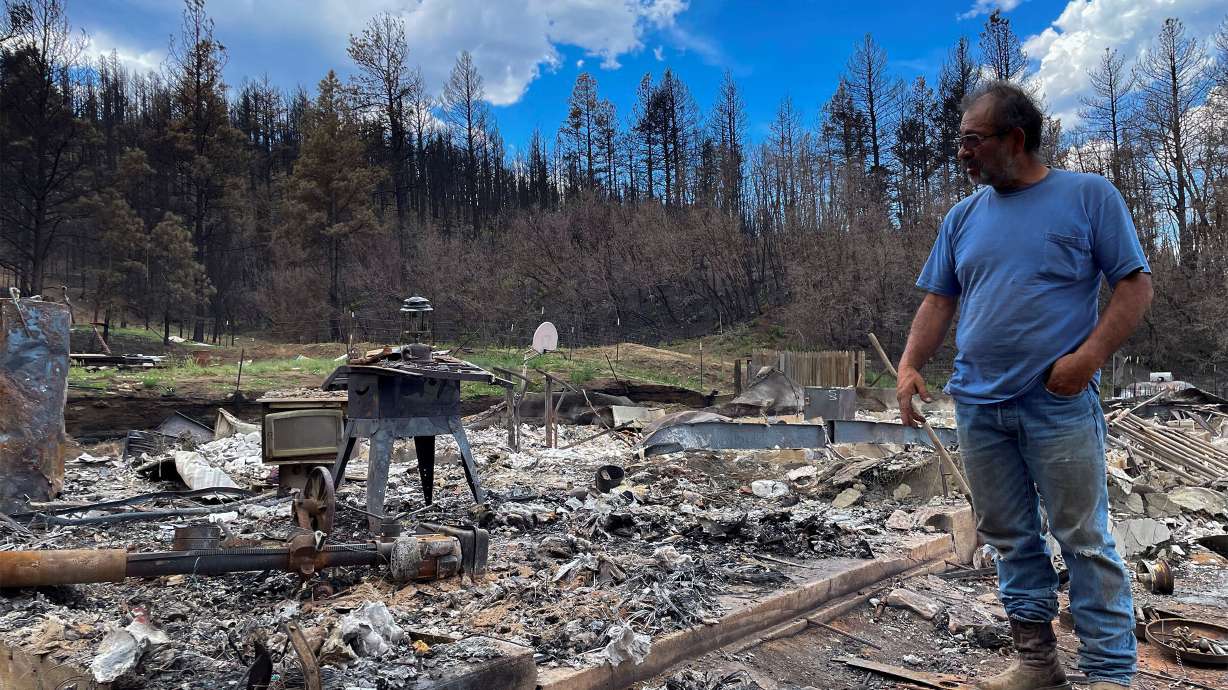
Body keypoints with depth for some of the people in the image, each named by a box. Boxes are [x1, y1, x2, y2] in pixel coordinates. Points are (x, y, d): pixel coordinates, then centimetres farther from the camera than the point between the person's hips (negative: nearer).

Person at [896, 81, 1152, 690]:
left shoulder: (1089, 196, 0)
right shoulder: (964, 216, 12)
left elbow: (1135, 285, -2)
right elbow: (938, 300, 12)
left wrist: (1088, 356, -15)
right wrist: (910, 364, -3)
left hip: (1060, 405, -4)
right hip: (977, 406, 5)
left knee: (1085, 540, 1)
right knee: (1010, 540, 11)